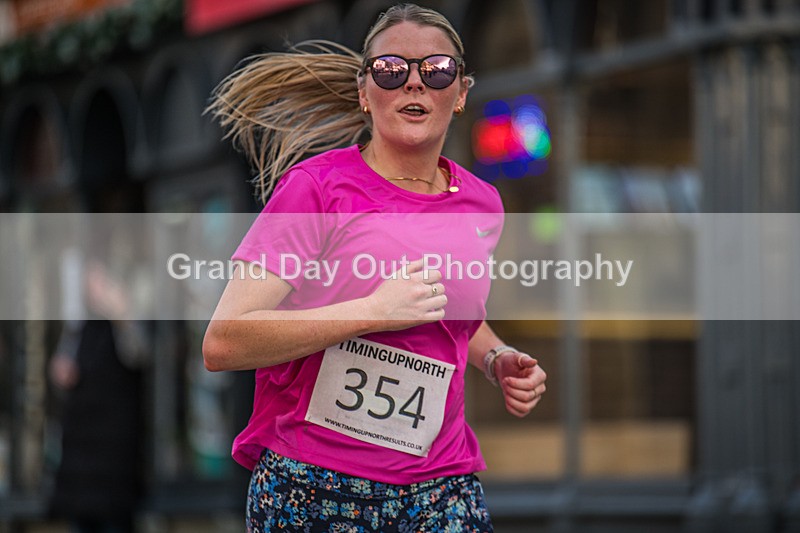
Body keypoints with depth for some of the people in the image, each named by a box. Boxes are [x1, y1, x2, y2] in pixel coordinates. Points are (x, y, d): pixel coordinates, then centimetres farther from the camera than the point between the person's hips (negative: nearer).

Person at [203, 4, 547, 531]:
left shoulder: (481, 203, 8)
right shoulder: (317, 187, -8)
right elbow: (223, 344, -16)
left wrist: (497, 359, 7)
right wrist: (374, 311, -20)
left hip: (442, 488, 4)